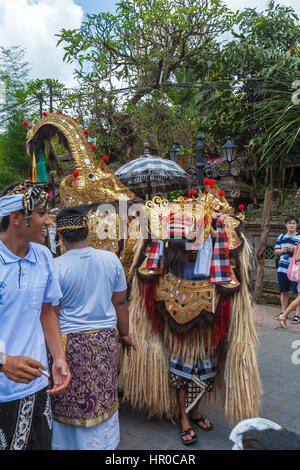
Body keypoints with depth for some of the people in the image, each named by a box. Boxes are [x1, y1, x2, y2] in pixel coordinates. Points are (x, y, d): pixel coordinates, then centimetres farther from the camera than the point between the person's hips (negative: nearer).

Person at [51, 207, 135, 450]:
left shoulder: (57, 267, -14)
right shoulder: (111, 259, -5)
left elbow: (52, 314, -11)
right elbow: (120, 302, 3)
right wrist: (125, 334, 15)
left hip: (70, 340, -3)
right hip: (105, 338, 3)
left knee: (72, 400, 15)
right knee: (105, 396, 19)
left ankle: (73, 443, 32)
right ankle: (104, 441, 36)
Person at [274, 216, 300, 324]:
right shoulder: (281, 237, 14)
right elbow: (276, 251, 12)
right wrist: (283, 250, -6)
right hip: (282, 268, 4)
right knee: (284, 291, 13)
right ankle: (283, 312, 26)